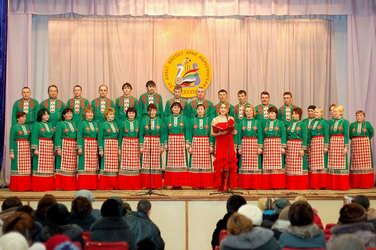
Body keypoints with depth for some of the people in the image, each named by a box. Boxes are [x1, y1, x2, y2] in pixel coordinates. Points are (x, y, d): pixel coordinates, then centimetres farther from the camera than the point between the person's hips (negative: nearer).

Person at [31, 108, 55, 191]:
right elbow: (34, 138, -7)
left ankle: (49, 185, 7)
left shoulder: (50, 125, 18)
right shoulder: (36, 125, -1)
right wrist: (35, 149, -16)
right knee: (40, 166, -7)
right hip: (40, 147, -6)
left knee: (49, 167, 4)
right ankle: (38, 186, -4)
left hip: (50, 147, 6)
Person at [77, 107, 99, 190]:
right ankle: (83, 185, -3)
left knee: (93, 165, 6)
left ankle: (92, 185, 11)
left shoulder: (95, 123, 14)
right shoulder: (82, 123, -1)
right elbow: (79, 136, -8)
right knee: (84, 165, -6)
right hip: (85, 145, -5)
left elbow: (98, 136, 14)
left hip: (94, 146, 5)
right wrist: (79, 148, -16)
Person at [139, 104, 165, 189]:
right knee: (146, 163, -2)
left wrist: (162, 146, 2)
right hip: (146, 143, -1)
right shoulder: (144, 120, 3)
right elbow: (141, 134, 3)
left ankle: (156, 184, 8)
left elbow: (162, 134, 7)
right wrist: (141, 146, -3)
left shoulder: (159, 120, 6)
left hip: (156, 143, 1)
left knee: (156, 163, 1)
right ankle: (146, 184, 4)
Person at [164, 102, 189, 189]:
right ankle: (173, 183, 2)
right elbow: (165, 132, 9)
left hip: (181, 141, -1)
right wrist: (165, 143, 3)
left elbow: (187, 131, 4)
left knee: (181, 161, -3)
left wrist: (187, 143, -3)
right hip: (171, 141, 1)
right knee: (171, 162, -2)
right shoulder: (168, 119, 8)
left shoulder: (184, 118, 6)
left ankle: (180, 183, 1)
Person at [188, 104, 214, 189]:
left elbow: (210, 134, 6)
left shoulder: (208, 120, 7)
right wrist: (189, 145, -1)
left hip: (206, 143, 0)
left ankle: (205, 183, 5)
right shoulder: (193, 120, 7)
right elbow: (190, 134, 6)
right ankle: (196, 184, 3)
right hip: (195, 143, 0)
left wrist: (211, 145, 0)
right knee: (195, 164, -2)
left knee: (205, 163, -1)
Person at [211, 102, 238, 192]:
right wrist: (219, 133, -16)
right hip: (219, 144, -2)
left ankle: (227, 185, 5)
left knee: (229, 163, -2)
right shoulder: (215, 120, 2)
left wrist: (233, 132, -2)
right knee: (220, 164, -3)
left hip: (229, 144, 2)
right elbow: (212, 134, 1)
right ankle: (220, 185, 5)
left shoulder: (231, 119, 9)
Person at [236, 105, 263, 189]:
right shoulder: (241, 122, 8)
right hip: (245, 144, 0)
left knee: (255, 164, -3)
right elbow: (239, 135, 7)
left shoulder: (257, 122, 7)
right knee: (245, 165, -2)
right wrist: (239, 147, 0)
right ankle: (245, 184, 1)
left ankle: (255, 184, 1)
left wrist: (260, 147, -4)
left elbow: (260, 135, 4)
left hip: (255, 143, 0)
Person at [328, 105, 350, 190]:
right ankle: (333, 185, 8)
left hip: (341, 143, -4)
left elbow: (346, 135, -5)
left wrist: (346, 147, -12)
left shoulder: (345, 122, -1)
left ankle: (342, 185, 1)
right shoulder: (331, 121, 12)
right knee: (332, 164, 3)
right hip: (332, 143, 5)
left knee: (341, 163, -4)